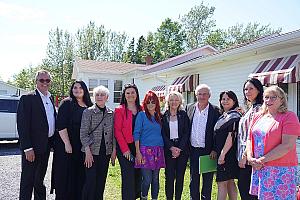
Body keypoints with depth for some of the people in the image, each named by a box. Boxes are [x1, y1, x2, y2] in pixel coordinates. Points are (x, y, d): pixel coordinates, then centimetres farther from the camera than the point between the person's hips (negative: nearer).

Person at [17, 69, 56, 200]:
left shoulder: (50, 98, 11)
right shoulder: (27, 98, -11)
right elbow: (22, 125, -16)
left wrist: (53, 141, 10)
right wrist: (27, 148, -20)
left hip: (46, 146, 7)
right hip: (32, 146, -7)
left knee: (39, 179, 21)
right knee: (28, 179, 3)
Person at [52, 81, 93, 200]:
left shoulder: (89, 106, 10)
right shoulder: (67, 103, -4)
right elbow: (61, 125, -11)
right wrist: (67, 143, -17)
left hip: (83, 146, 5)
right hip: (68, 146, -4)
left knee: (80, 175, 10)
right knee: (66, 175, 3)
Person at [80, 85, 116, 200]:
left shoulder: (111, 113, 6)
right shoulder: (88, 112, -4)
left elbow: (113, 133, 9)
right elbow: (83, 133, -7)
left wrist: (114, 150, 4)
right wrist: (88, 151, -13)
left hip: (106, 151, 4)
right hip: (92, 151, -3)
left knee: (102, 180, 10)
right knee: (90, 180, -2)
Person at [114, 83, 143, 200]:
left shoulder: (141, 110, 9)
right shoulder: (120, 110, -4)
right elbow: (117, 131, -8)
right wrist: (125, 149, -13)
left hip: (138, 146, 4)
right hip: (125, 147, -4)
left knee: (138, 174, 11)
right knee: (128, 176, -4)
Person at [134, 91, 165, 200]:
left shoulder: (159, 116, 13)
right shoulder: (141, 115, 1)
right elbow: (136, 133, -4)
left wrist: (162, 150, 9)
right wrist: (137, 151, -11)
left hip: (158, 151, 4)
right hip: (145, 150, -4)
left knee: (155, 178, 9)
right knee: (147, 179, -4)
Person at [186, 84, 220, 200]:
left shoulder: (215, 111, -5)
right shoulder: (189, 108, 4)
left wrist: (214, 150, -11)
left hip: (208, 151, -3)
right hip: (193, 150, 3)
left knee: (207, 181, 10)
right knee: (193, 180, 15)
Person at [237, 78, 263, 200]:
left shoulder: (258, 109, -13)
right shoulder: (250, 108, 15)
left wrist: (245, 155, -16)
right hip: (243, 155, 9)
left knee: (246, 189, -1)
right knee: (242, 186, 14)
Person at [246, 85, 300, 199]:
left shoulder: (289, 117, -6)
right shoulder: (258, 116, 12)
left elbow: (287, 146, -15)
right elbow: (250, 139, 15)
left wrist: (262, 160, -15)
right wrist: (250, 158, -3)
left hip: (281, 170, -5)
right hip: (258, 168, 5)